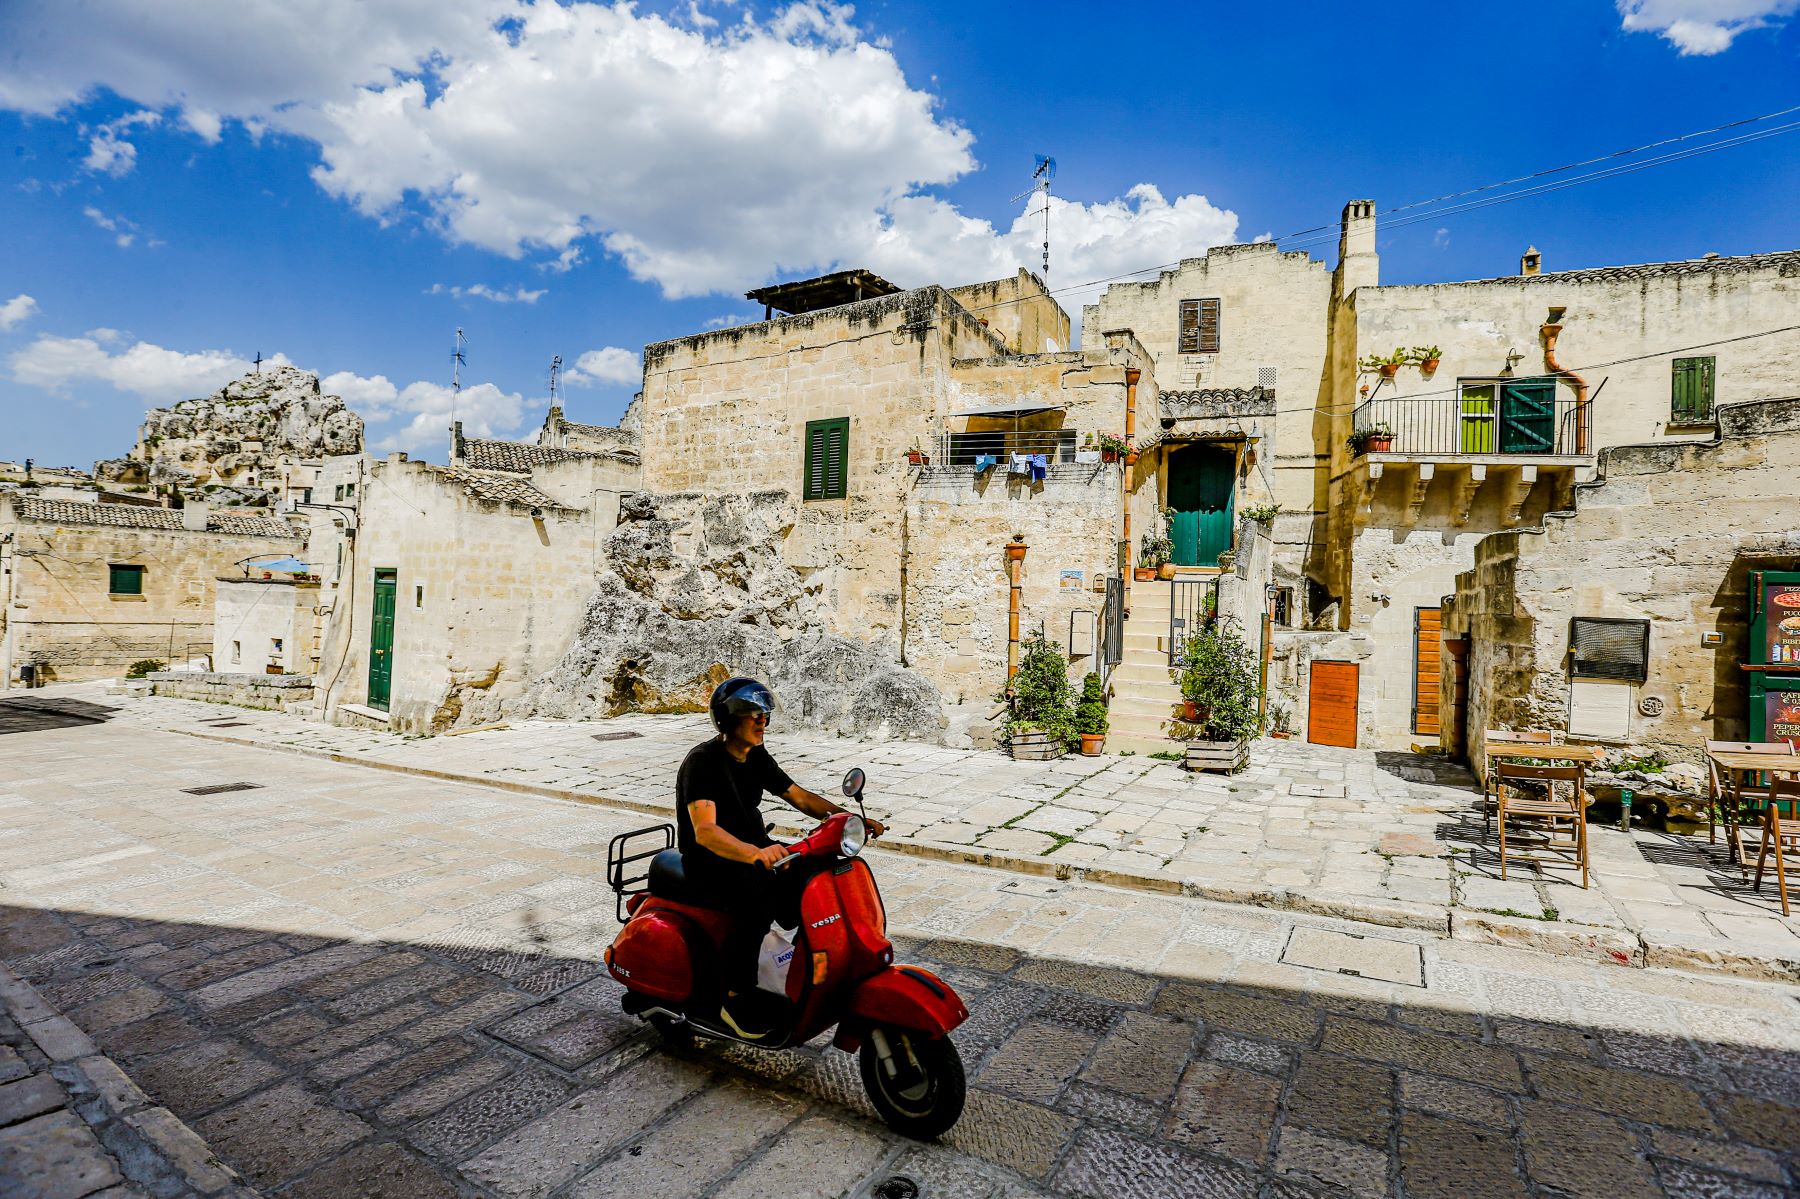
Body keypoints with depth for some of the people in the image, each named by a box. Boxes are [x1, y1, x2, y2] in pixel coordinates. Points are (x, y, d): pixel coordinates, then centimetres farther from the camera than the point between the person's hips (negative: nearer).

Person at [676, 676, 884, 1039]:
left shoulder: (756, 757, 5)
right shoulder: (702, 761, -20)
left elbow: (800, 796, 7)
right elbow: (704, 831, -33)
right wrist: (755, 854, -51)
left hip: (755, 847, 8)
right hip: (709, 859, -7)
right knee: (760, 898, -34)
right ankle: (734, 999, -18)